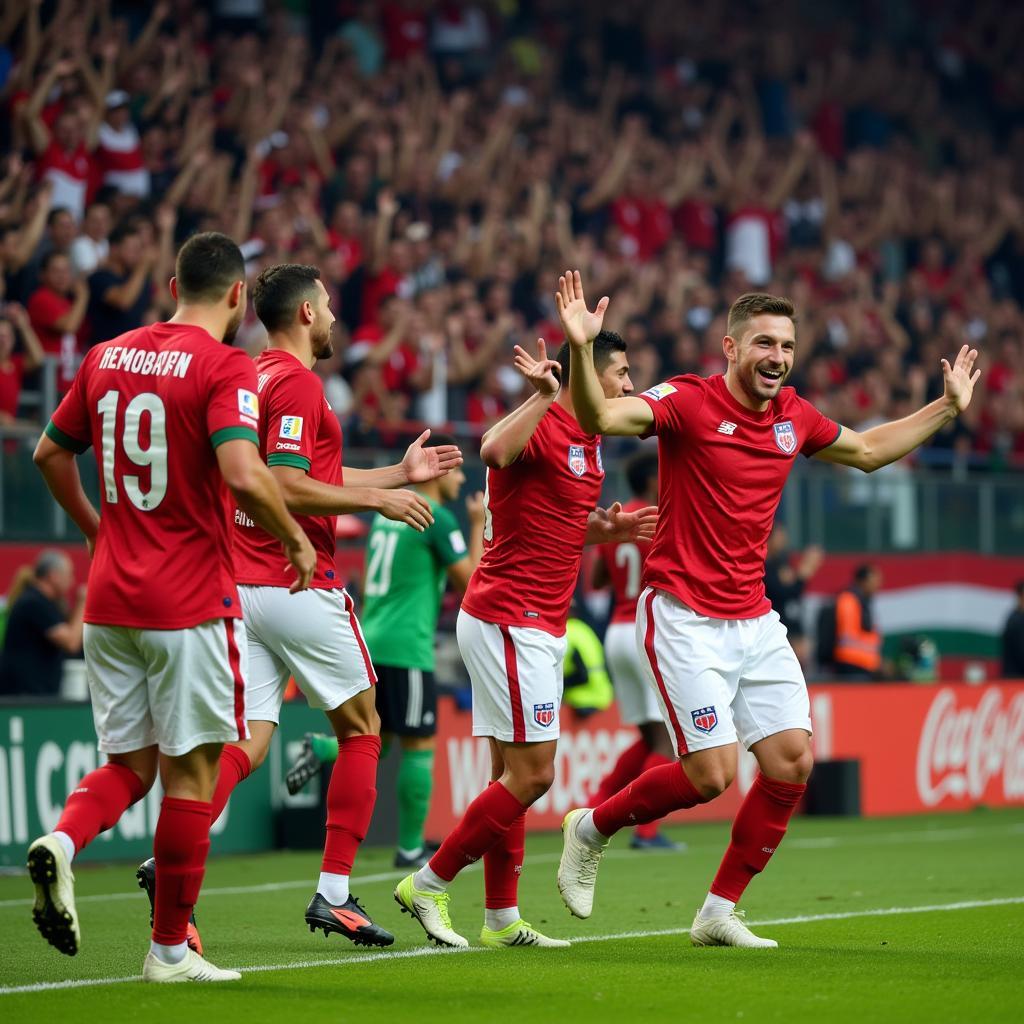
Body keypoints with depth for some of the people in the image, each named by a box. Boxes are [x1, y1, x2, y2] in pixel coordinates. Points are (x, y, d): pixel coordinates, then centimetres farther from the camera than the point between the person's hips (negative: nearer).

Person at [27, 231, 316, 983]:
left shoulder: (107, 358, 9)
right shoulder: (225, 367, -11)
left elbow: (50, 453, 18)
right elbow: (243, 475, -24)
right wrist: (295, 540, -8)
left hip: (109, 600, 6)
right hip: (190, 603, -6)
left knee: (130, 763, 15)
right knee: (190, 771, 4)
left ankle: (63, 843, -14)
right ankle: (171, 948, 8)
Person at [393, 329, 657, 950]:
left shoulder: (590, 442, 15)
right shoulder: (543, 427, -15)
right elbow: (495, 450, -38)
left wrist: (607, 529, 10)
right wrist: (543, 395, -44)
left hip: (540, 627, 10)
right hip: (509, 620, -10)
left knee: (514, 775, 10)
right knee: (532, 773, -10)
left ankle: (502, 919, 14)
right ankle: (428, 885, 0)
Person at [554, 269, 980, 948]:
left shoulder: (795, 417, 8)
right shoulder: (689, 402, -11)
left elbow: (869, 450, 27)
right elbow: (600, 417, -28)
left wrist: (948, 407, 25)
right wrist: (582, 351, -45)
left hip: (755, 622, 7)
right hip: (685, 618, -7)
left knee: (793, 760, -2)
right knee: (712, 774, -13)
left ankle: (720, 913, 11)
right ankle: (591, 828, 14)